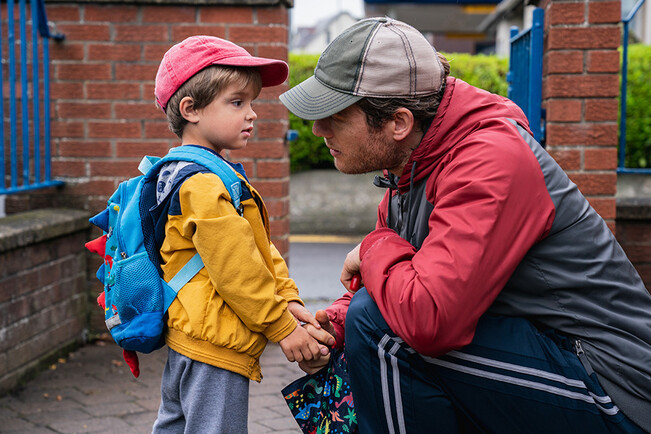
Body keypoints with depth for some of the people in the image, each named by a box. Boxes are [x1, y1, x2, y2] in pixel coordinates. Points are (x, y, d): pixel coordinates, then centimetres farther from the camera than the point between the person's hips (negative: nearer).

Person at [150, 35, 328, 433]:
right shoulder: (204, 184, -20)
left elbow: (261, 249, 14)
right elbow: (236, 270, -21)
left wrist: (288, 300, 4)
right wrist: (282, 327, -12)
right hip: (215, 353, -11)